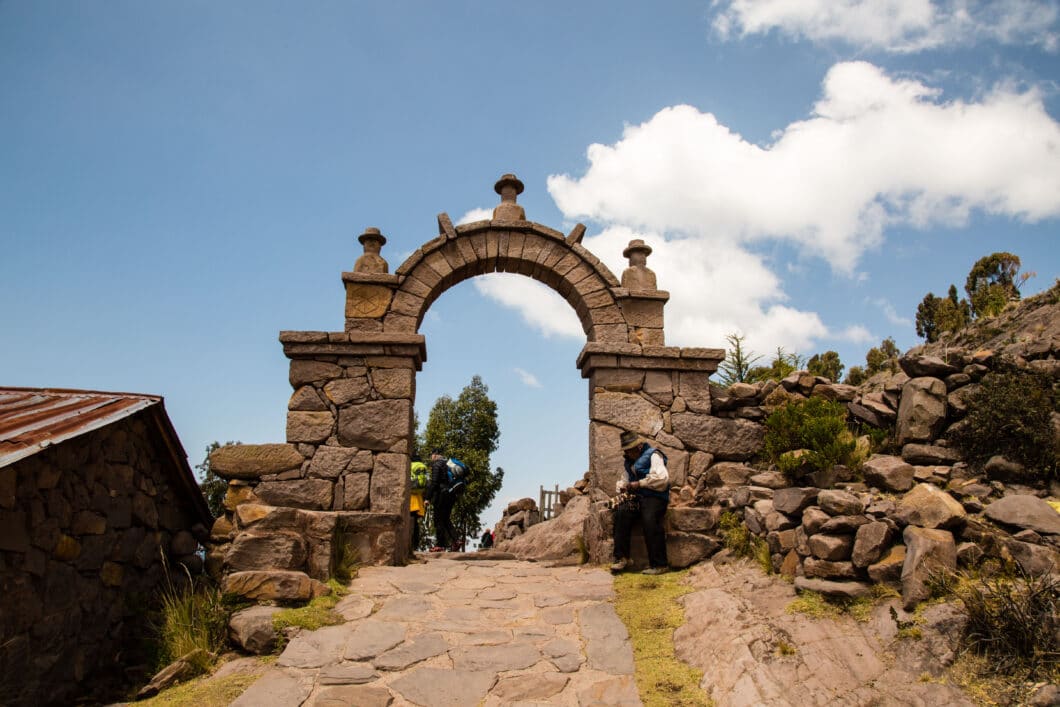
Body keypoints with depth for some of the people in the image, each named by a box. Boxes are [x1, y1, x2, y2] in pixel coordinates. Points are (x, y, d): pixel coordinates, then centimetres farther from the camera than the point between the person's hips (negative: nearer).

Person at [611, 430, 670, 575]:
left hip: (655, 497, -7)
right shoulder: (629, 461, 23)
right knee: (621, 513, -23)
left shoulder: (653, 455, -3)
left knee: (650, 520, -33)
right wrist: (622, 487, 5)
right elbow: (624, 480, 30)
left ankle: (659, 564, -23)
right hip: (636, 498, 7)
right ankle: (621, 558, -20)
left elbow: (662, 478, -16)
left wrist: (638, 484, -13)